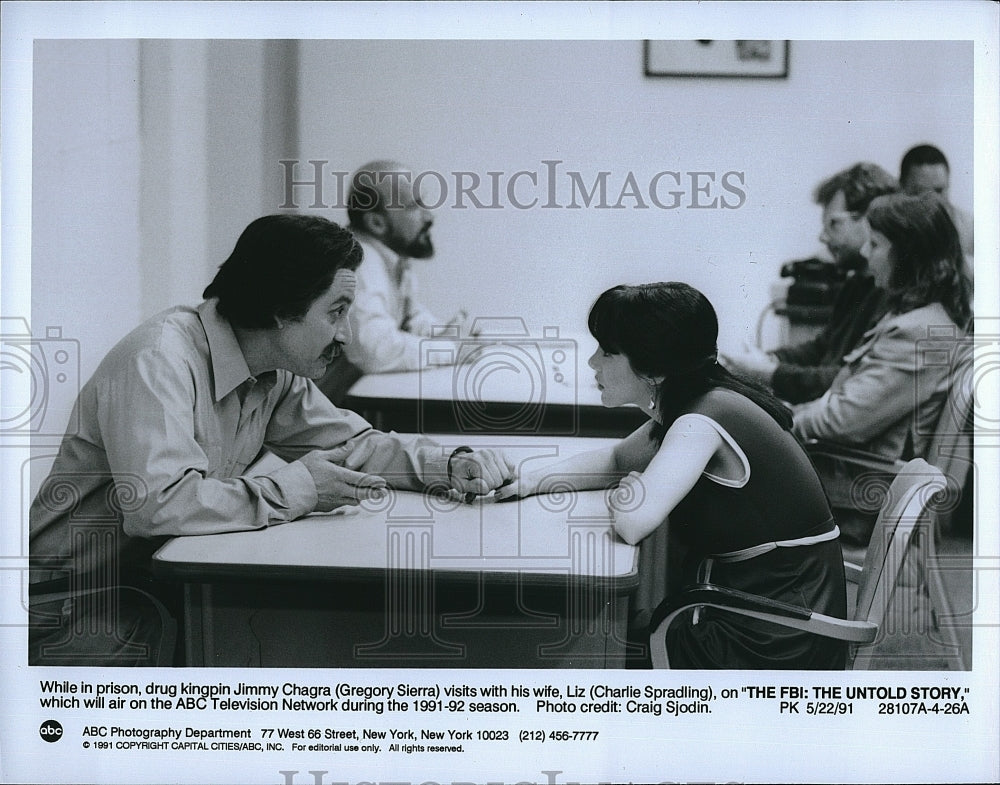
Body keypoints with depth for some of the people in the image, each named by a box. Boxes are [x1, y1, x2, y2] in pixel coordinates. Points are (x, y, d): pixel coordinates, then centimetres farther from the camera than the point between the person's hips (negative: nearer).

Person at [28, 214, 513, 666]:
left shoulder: (278, 371, 2)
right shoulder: (160, 360, -25)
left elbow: (350, 442, 12)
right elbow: (154, 504, -35)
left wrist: (451, 467, -5)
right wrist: (293, 491, -27)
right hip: (81, 590, -8)